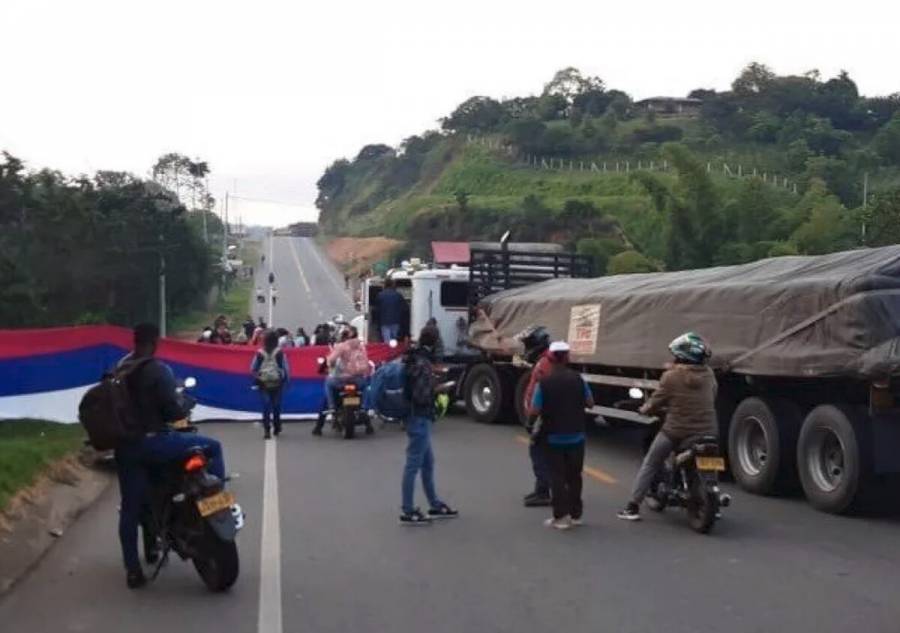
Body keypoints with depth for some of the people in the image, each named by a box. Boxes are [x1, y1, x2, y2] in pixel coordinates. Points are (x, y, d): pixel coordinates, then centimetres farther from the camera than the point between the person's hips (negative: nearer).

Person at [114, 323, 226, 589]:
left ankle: (133, 570, 14)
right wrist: (184, 410, 7)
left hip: (125, 446, 7)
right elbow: (171, 410, -15)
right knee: (212, 447, 6)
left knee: (130, 508, 11)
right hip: (152, 442, -7)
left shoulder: (118, 370, 11)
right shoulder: (158, 370, -12)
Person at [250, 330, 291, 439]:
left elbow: (253, 368, 3)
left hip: (263, 383, 1)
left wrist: (256, 380, 12)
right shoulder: (280, 352, -5)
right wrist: (286, 380, 5)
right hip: (277, 383, 0)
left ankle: (267, 430, -11)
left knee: (266, 406, 1)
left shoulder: (259, 353, -1)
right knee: (276, 406, 11)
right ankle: (277, 429, 21)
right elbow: (286, 368, -4)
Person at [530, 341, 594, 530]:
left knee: (557, 477, 4)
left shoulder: (544, 383, -14)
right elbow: (590, 403, 3)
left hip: (554, 438, -2)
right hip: (576, 437, 3)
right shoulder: (578, 379, -6)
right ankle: (575, 514, 21)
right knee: (574, 476, 14)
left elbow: (535, 410, -13)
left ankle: (561, 516, 2)